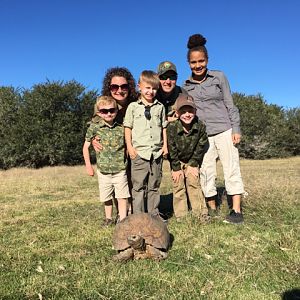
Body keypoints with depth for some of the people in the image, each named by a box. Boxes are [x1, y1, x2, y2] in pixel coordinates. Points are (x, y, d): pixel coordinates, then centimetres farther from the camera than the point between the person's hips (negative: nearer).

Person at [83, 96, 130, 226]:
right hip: (103, 170, 0)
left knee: (122, 196, 0)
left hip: (120, 169, 0)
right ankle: (108, 218, 34)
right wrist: (88, 166, 1)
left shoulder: (121, 128, -2)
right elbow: (86, 147, 3)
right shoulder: (94, 127, -5)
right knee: (107, 197, 14)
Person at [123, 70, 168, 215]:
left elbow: (164, 127, 16)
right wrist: (129, 147, -5)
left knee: (154, 186, 10)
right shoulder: (133, 106, 3)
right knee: (138, 186, 1)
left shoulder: (160, 107, 11)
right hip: (139, 152, -3)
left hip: (157, 152, 3)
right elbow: (127, 127, 3)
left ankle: (154, 214, 21)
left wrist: (165, 144, 7)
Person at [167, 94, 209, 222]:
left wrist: (193, 164, -8)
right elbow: (172, 149, -18)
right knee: (178, 186, 0)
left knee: (194, 183, -1)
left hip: (192, 160, 1)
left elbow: (200, 147, -9)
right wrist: (176, 168, -14)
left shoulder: (200, 126, -19)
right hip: (177, 161, -1)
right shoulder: (172, 127, -26)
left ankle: (201, 213, 7)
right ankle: (181, 215, 8)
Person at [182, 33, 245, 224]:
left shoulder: (219, 77, 3)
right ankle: (212, 210, 17)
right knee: (206, 172, 4)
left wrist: (236, 129, -4)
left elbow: (230, 105, 2)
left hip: (224, 131, -2)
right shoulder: (187, 87, 8)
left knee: (231, 169, -3)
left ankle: (237, 211, 4)